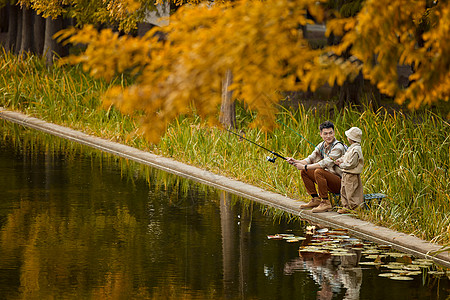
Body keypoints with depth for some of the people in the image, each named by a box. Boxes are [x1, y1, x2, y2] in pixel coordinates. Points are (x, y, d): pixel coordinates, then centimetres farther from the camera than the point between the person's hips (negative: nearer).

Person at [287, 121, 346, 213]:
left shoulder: (338, 147, -20)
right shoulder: (322, 146, 7)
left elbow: (325, 164, -28)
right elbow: (310, 159, 6)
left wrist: (305, 167, -26)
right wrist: (296, 162, -12)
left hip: (340, 181, -8)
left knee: (318, 172, -31)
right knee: (304, 172, 5)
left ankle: (326, 203, -23)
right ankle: (315, 200, 7)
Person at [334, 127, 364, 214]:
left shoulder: (355, 150, -23)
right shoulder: (352, 148, 9)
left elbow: (351, 164, -24)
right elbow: (346, 157, 22)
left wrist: (341, 165, -11)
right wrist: (340, 160, 4)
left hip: (352, 176, -10)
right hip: (346, 175, 10)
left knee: (352, 193, -3)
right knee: (344, 191, 16)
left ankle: (353, 208, 4)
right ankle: (346, 206, 24)